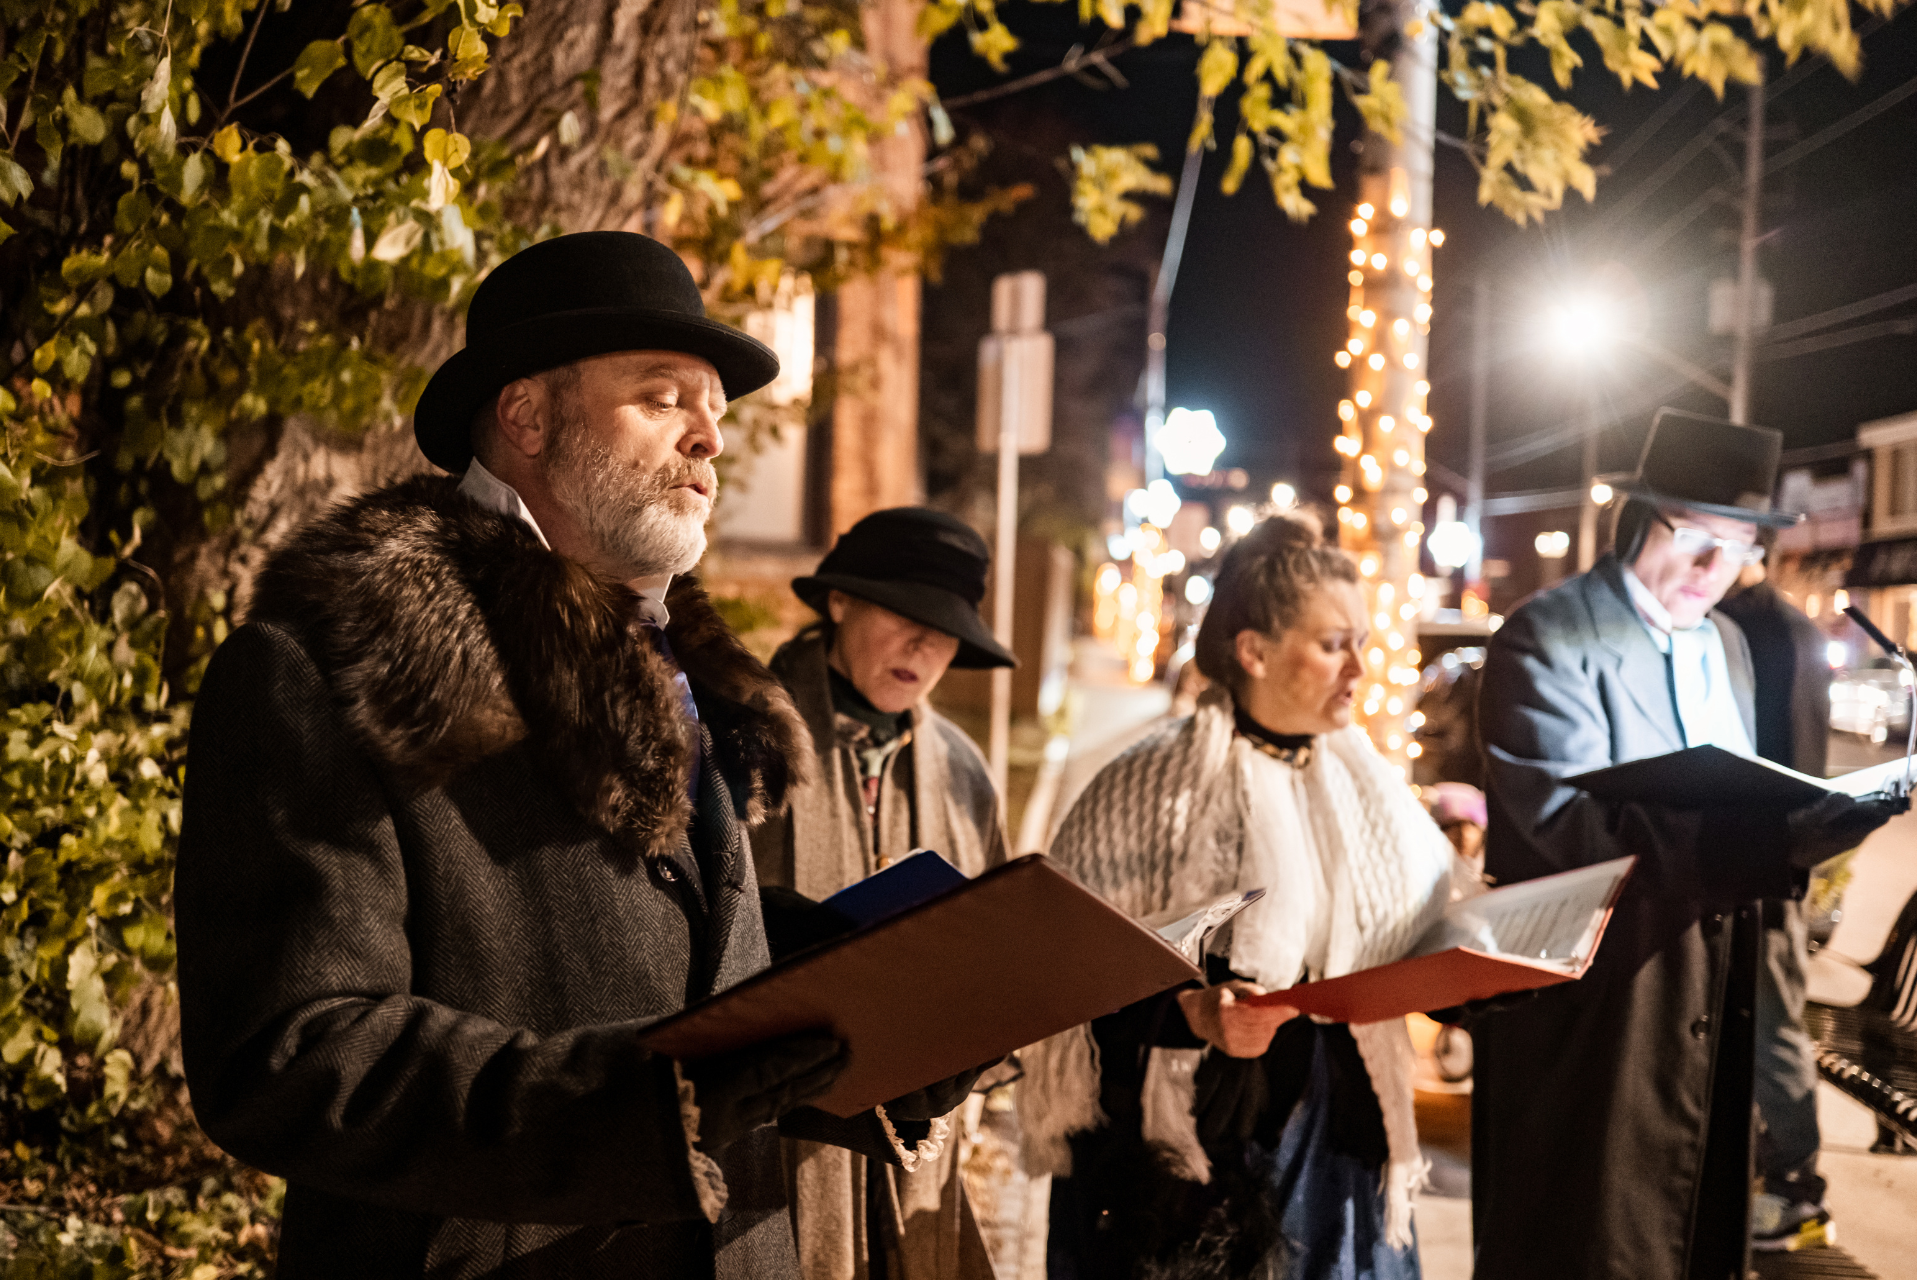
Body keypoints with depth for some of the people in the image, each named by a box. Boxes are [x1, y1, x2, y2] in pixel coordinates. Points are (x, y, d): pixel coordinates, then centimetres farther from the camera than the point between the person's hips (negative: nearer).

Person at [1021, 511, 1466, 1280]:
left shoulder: (1364, 784, 8)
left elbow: (1413, 940, 16)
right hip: (1191, 1151, -5)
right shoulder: (1156, 784, -10)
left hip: (1333, 1148, 5)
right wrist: (1192, 1014, -26)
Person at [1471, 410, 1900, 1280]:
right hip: (1593, 1019, -8)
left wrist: (1792, 833, -7)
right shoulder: (1550, 638, -13)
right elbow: (1568, 822, -26)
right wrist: (1771, 843, -37)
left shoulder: (1727, 644, 13)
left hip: (1712, 1013, 8)